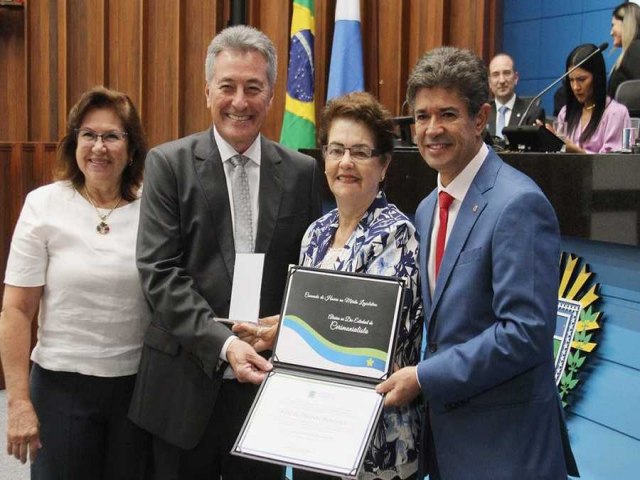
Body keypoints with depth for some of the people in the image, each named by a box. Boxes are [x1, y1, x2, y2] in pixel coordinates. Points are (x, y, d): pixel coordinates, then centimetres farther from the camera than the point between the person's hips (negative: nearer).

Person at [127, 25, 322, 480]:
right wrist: (222, 343, -20)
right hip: (187, 382, -2)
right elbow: (159, 271, -10)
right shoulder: (169, 164, -3)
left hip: (267, 376, 2)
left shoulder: (301, 171, 5)